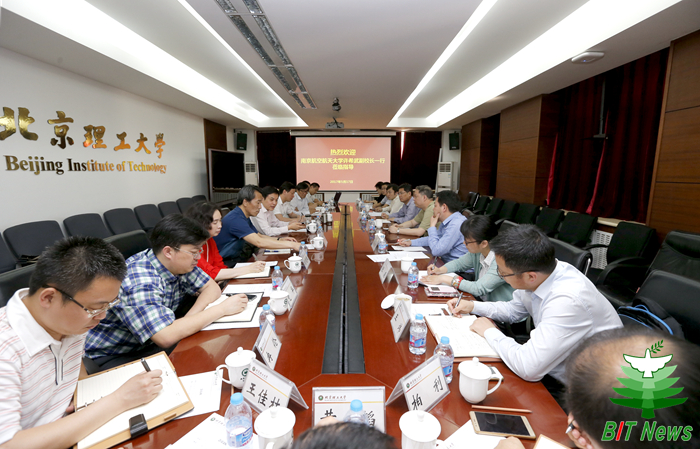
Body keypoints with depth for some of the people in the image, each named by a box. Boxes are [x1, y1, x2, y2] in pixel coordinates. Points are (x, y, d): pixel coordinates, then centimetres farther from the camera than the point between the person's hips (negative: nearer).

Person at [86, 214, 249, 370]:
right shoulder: (138, 281, -31)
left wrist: (189, 321, -17)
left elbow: (212, 287, 2)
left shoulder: (179, 262, -8)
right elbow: (166, 337, -39)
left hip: (152, 343, 7)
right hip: (115, 357, -7)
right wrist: (221, 309, -31)